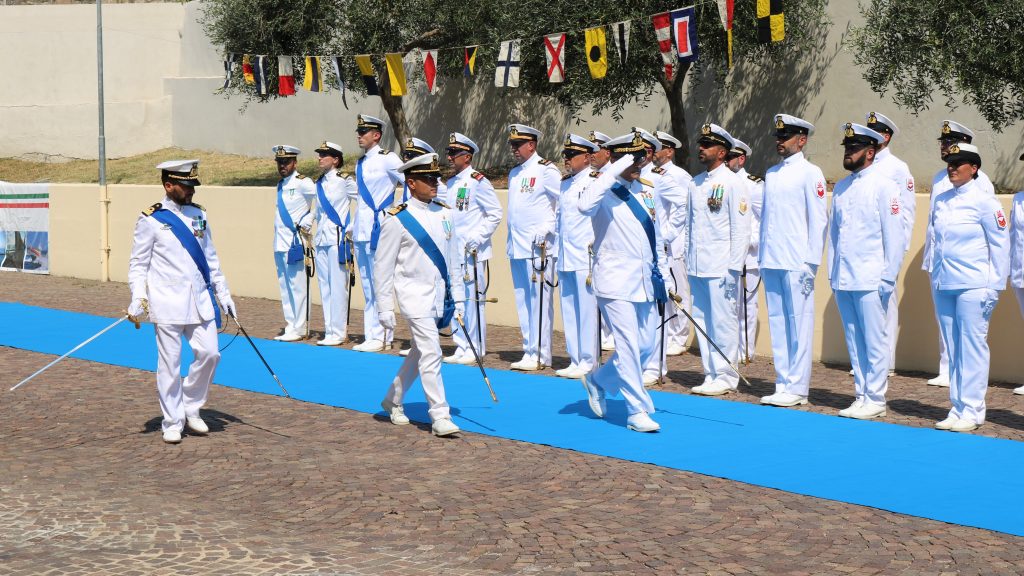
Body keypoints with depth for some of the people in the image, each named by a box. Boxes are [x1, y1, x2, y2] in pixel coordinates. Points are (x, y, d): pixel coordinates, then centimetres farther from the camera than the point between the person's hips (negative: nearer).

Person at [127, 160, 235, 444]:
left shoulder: (199, 215, 12)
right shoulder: (151, 220, -4)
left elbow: (210, 258, 18)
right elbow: (138, 264, -3)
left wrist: (224, 295, 16)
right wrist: (138, 299, -14)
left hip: (200, 300, 5)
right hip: (167, 302, -5)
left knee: (209, 352, -1)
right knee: (169, 363, -1)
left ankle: (191, 409, 18)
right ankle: (172, 423, 9)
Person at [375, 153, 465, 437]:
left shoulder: (444, 213, 7)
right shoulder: (397, 220, -11)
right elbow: (383, 266, -7)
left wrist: (458, 296, 13)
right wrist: (385, 309, -8)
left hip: (440, 296, 7)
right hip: (415, 296, -7)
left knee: (419, 354, 17)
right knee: (431, 355, -12)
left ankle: (393, 400, 34)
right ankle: (440, 417, -9)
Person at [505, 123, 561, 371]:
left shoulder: (546, 170, -7)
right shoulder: (514, 173, 18)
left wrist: (547, 227, -16)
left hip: (538, 248, -8)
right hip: (517, 248, 8)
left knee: (539, 300, -7)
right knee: (522, 301, 9)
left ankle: (540, 354, -5)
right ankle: (529, 351, 14)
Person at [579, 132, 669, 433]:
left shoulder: (646, 192, 14)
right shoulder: (605, 190, -8)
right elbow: (585, 206, -34)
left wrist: (662, 275, 20)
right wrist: (613, 172, -29)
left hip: (645, 283, 7)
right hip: (616, 282, -7)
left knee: (646, 346, 10)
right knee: (629, 346, -8)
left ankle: (598, 381, 31)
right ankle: (637, 411, 1)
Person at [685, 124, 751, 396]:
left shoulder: (733, 183, -6)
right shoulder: (695, 183, 15)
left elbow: (741, 229, -9)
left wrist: (734, 269, -13)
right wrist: (688, 261, 13)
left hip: (720, 268, -7)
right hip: (697, 267, 7)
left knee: (723, 322, -4)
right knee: (702, 321, 9)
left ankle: (726, 377, 4)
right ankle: (711, 375, 17)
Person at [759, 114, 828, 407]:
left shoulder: (810, 173, -4)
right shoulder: (771, 173, 16)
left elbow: (818, 220, -7)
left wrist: (811, 263, -11)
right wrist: (762, 256, 13)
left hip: (797, 262, -7)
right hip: (772, 261, 7)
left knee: (799, 325, -3)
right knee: (777, 323, 9)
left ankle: (797, 388, 0)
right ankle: (783, 384, 15)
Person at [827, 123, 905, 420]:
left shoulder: (884, 185, -5)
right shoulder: (841, 187, 15)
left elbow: (895, 236, -7)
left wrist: (888, 279, -11)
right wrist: (832, 273, 12)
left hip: (870, 280, -6)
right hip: (843, 280, 6)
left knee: (875, 342, -2)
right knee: (854, 342, 10)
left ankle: (875, 400, 5)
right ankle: (861, 397, 17)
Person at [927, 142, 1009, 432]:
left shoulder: (983, 200, -6)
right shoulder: (941, 200, 11)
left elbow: (1000, 244, -5)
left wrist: (995, 286, -8)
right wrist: (935, 276, 11)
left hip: (973, 286, -6)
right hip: (943, 285, 6)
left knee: (972, 346, -4)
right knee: (953, 348, 8)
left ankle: (972, 411, 1)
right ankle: (957, 408, 14)